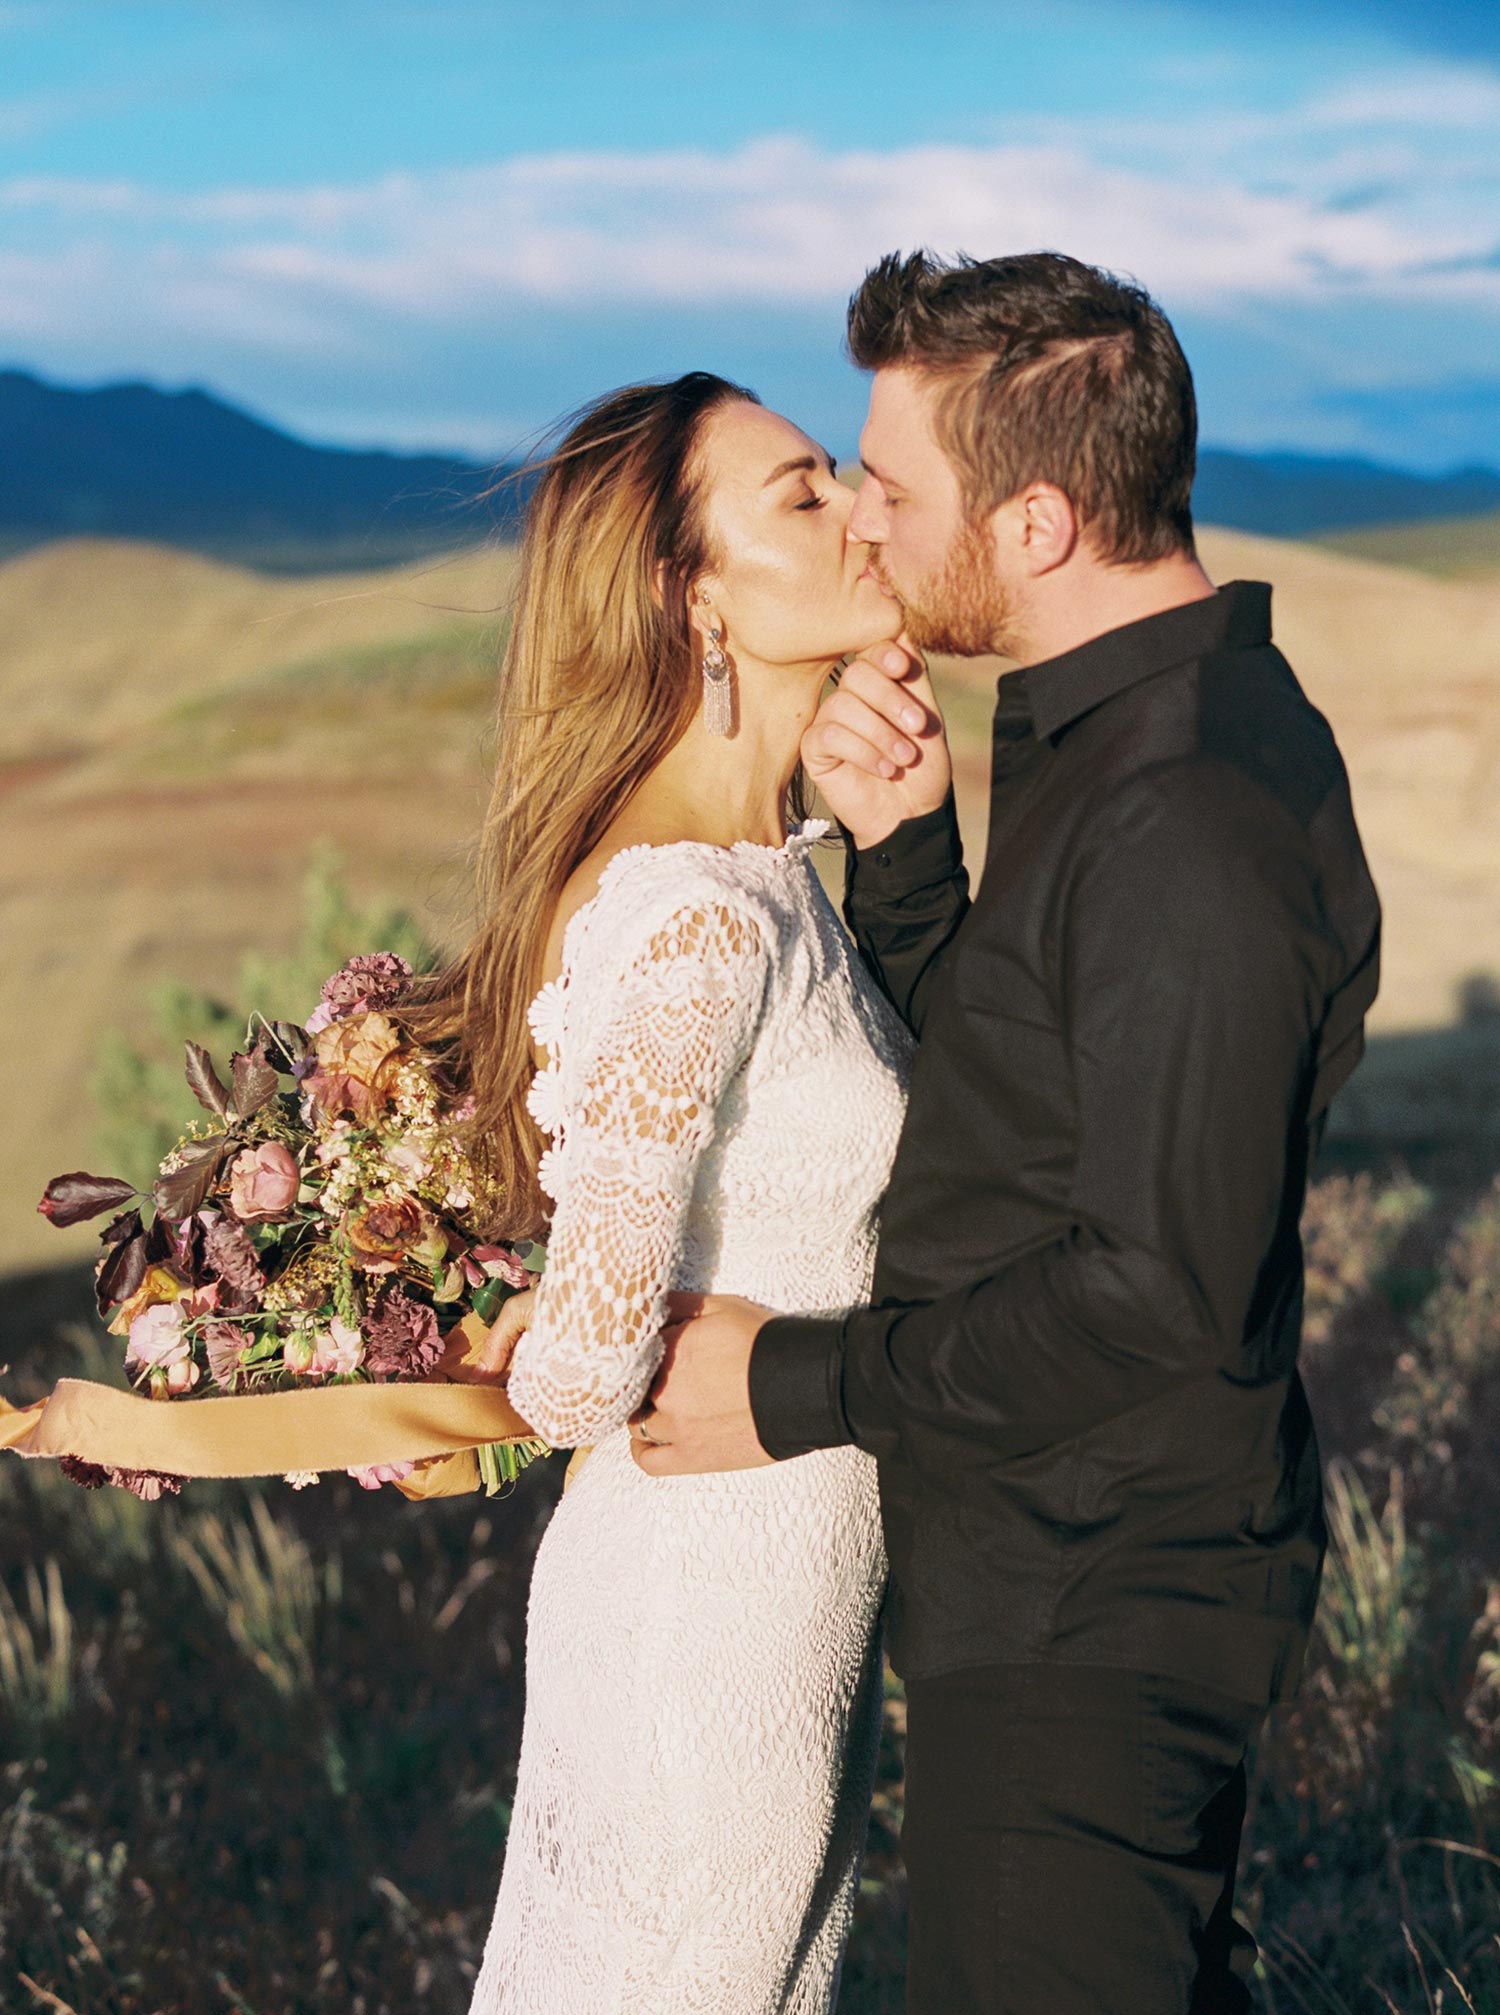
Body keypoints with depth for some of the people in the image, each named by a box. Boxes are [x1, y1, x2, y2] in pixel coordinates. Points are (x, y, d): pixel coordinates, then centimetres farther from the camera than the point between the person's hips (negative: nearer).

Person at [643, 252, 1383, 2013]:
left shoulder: (1188, 821, -26)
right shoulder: (1125, 728, 8)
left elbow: (1160, 1294, -26)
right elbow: (987, 1074, 12)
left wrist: (798, 1385, -18)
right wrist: (894, 845, -4)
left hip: (1086, 1619, -10)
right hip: (1086, 1571, 10)